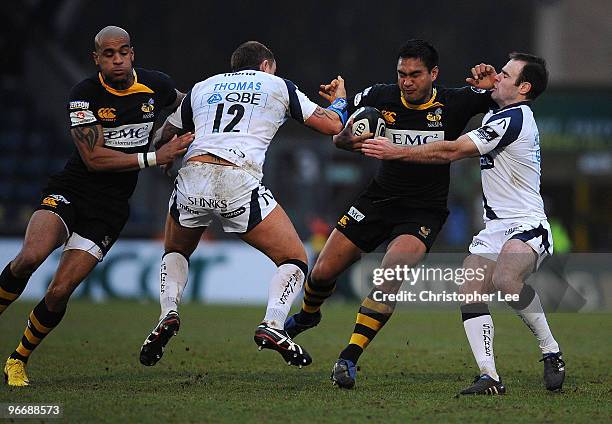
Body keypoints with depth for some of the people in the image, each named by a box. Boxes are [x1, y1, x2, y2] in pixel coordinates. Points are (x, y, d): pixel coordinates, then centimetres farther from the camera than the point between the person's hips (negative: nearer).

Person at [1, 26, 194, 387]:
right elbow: (94, 158, -17)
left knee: (59, 292, -8)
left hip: (110, 208, 2)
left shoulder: (156, 85, -1)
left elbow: (184, 105, 25)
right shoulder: (85, 94, -11)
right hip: (69, 192, -2)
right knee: (30, 258, -29)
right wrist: (154, 158, -19)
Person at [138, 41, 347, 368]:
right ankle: (272, 324, -15)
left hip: (191, 178, 3)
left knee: (175, 253, 30)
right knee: (294, 260, 11)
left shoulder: (201, 88, 27)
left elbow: (163, 138, 32)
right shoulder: (278, 86, 20)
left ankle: (168, 313, 3)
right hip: (239, 182, -3)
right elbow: (333, 125, 21)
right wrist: (339, 100, 42)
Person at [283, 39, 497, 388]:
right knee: (323, 272, 5)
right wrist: (346, 140, -19)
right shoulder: (379, 97, -8)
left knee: (391, 276, -28)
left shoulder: (455, 103, -13)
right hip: (379, 200, 3)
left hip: (424, 212, -3)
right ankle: (307, 315, 41)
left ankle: (350, 359, -20)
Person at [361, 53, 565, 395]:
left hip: (527, 225, -10)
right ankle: (490, 376, -17)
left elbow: (451, 151, -15)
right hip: (496, 228, 10)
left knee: (505, 279, -35)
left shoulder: (513, 118, -14)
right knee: (470, 291, -11)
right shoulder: (505, 116, 17)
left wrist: (395, 151, -9)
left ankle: (551, 351, -19)